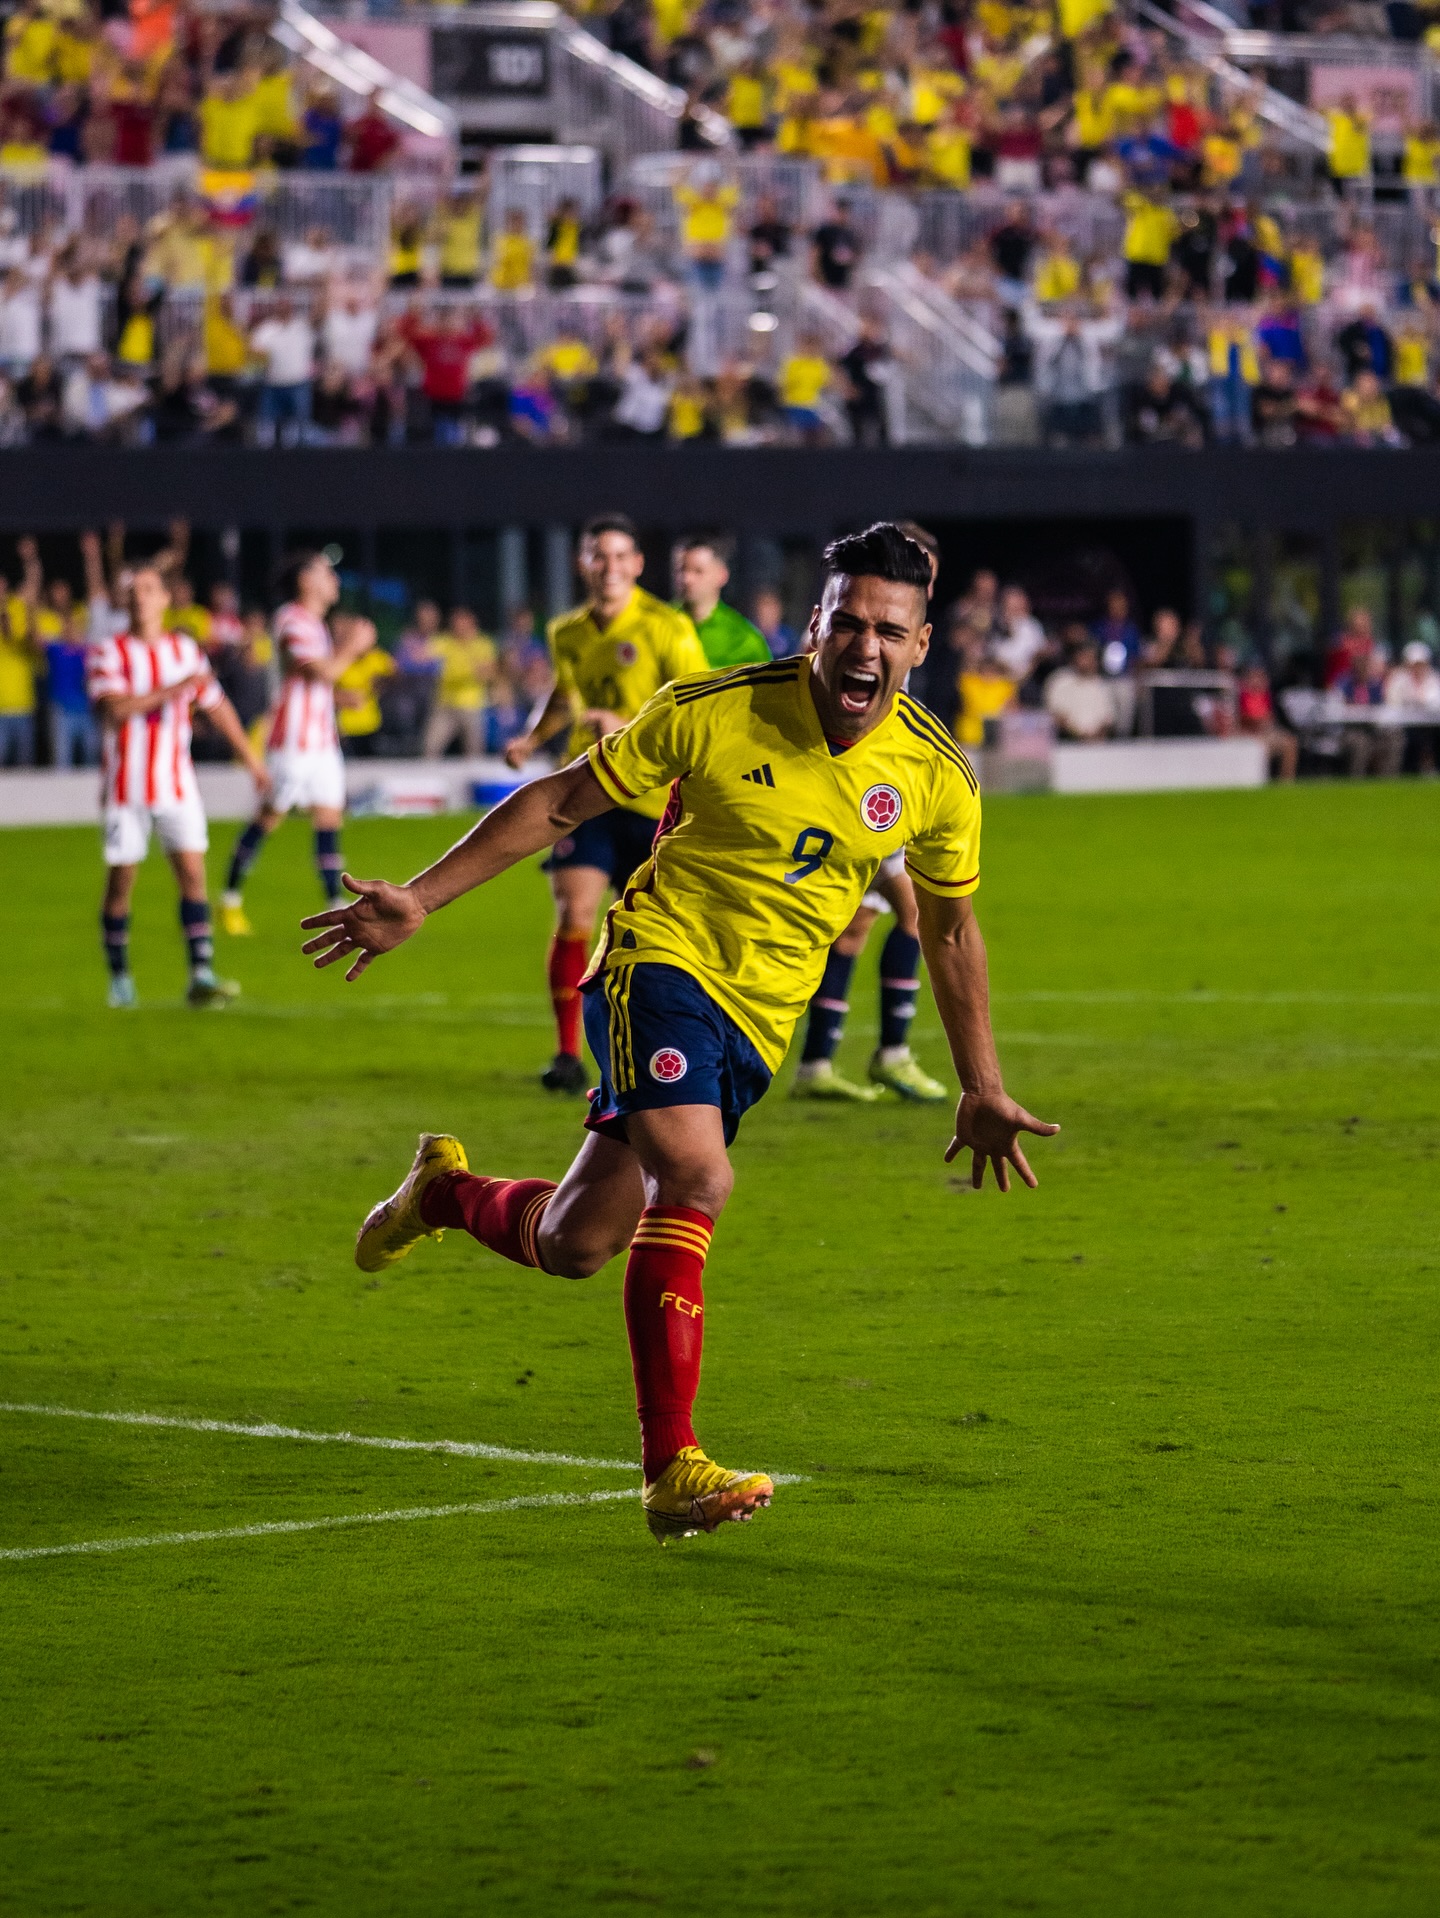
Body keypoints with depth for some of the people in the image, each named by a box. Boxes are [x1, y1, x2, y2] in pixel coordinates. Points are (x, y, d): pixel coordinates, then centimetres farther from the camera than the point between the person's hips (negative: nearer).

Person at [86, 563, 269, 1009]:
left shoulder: (185, 650, 8)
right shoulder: (108, 653, -5)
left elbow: (217, 705, 18)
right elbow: (115, 708, -21)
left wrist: (252, 759, 21)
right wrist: (172, 690, -27)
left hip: (177, 784, 3)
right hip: (125, 786, -3)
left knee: (192, 872, -9)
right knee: (120, 883, 1)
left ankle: (201, 976, -12)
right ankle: (120, 979, 16)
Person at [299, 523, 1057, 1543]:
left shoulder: (937, 777, -5)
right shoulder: (711, 713, -14)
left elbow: (951, 926, 12)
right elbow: (563, 800, -3)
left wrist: (984, 1089, 14)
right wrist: (420, 899, -8)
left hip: (759, 1018, 4)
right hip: (663, 958, -4)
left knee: (574, 1244, 1)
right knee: (696, 1178, -29)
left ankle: (446, 1191, 33)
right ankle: (672, 1472, -22)